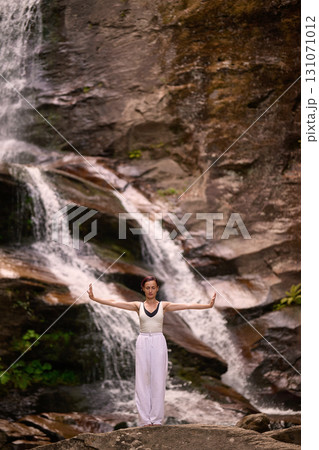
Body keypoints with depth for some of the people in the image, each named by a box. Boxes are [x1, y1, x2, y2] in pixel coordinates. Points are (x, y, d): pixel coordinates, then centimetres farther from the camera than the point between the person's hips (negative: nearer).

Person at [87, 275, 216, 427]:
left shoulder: (164, 306, 6)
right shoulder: (138, 306, 7)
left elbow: (187, 305, -4)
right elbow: (115, 303, -1)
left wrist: (208, 305, -14)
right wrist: (95, 299, -12)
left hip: (158, 343, 0)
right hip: (142, 343, 0)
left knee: (158, 381, 0)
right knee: (142, 381, 1)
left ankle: (157, 419, 6)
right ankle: (145, 419, 6)